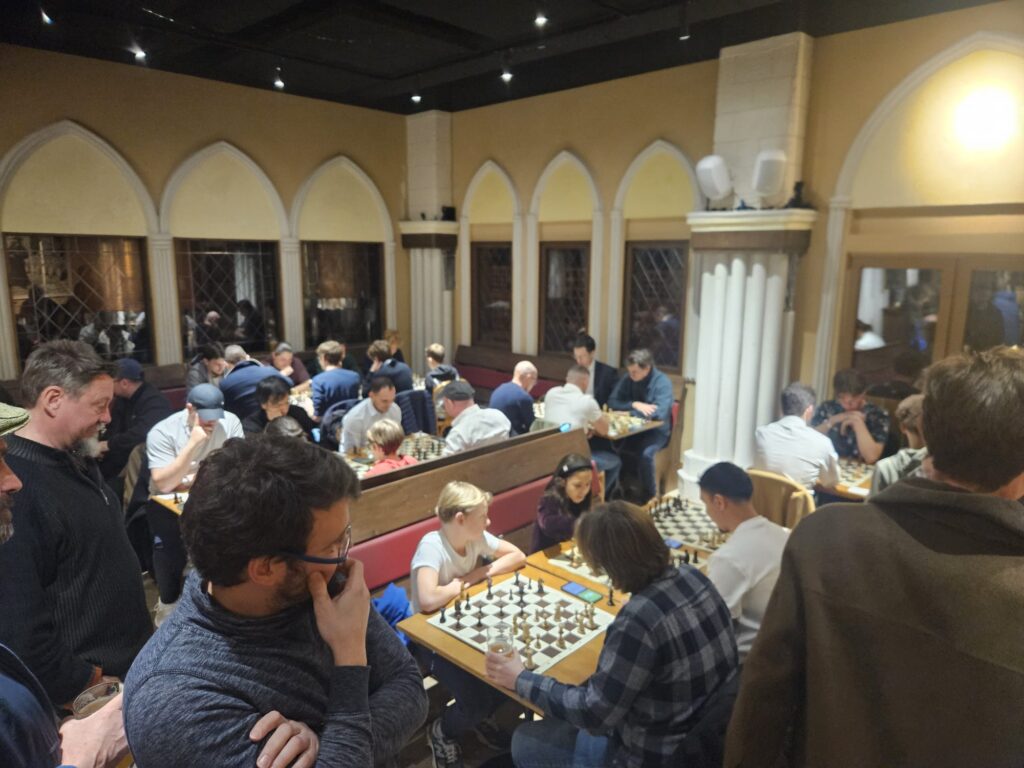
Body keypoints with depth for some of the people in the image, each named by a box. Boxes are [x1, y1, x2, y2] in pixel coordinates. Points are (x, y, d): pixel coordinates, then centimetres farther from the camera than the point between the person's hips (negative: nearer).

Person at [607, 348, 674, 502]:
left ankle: (650, 495, -9)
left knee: (645, 454, -34)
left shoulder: (662, 382, -17)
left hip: (656, 430, -4)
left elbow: (660, 413, -28)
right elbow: (611, 402, -3)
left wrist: (628, 411, -21)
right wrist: (634, 405, -21)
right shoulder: (627, 379, -1)